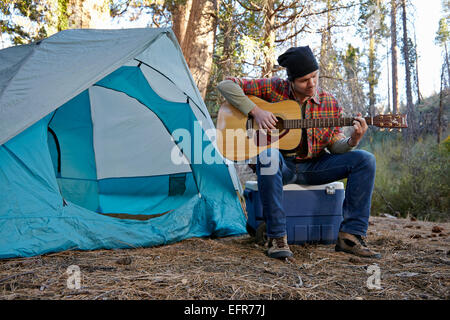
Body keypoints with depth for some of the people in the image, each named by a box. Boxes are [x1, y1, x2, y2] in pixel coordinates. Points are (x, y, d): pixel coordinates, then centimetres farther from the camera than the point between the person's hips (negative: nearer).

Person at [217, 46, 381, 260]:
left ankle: (351, 236, -14)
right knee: (268, 155, -40)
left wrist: (352, 141, -20)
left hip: (313, 166, 3)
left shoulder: (330, 103, 1)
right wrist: (255, 111, -19)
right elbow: (226, 85, -6)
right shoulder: (274, 88, -5)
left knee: (365, 160, -15)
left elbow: (335, 146, 3)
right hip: (281, 164, -3)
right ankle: (276, 237, -30)